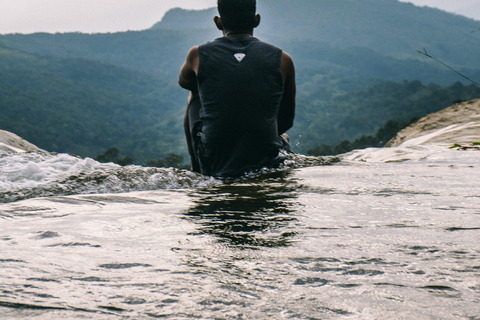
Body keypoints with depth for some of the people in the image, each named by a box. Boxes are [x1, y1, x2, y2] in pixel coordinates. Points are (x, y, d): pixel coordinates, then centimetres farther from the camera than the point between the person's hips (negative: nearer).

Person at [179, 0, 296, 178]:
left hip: (212, 168, 0)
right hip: (269, 166, 0)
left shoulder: (198, 55, -4)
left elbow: (184, 82, 21)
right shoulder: (282, 60, -4)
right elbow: (287, 121, 9)